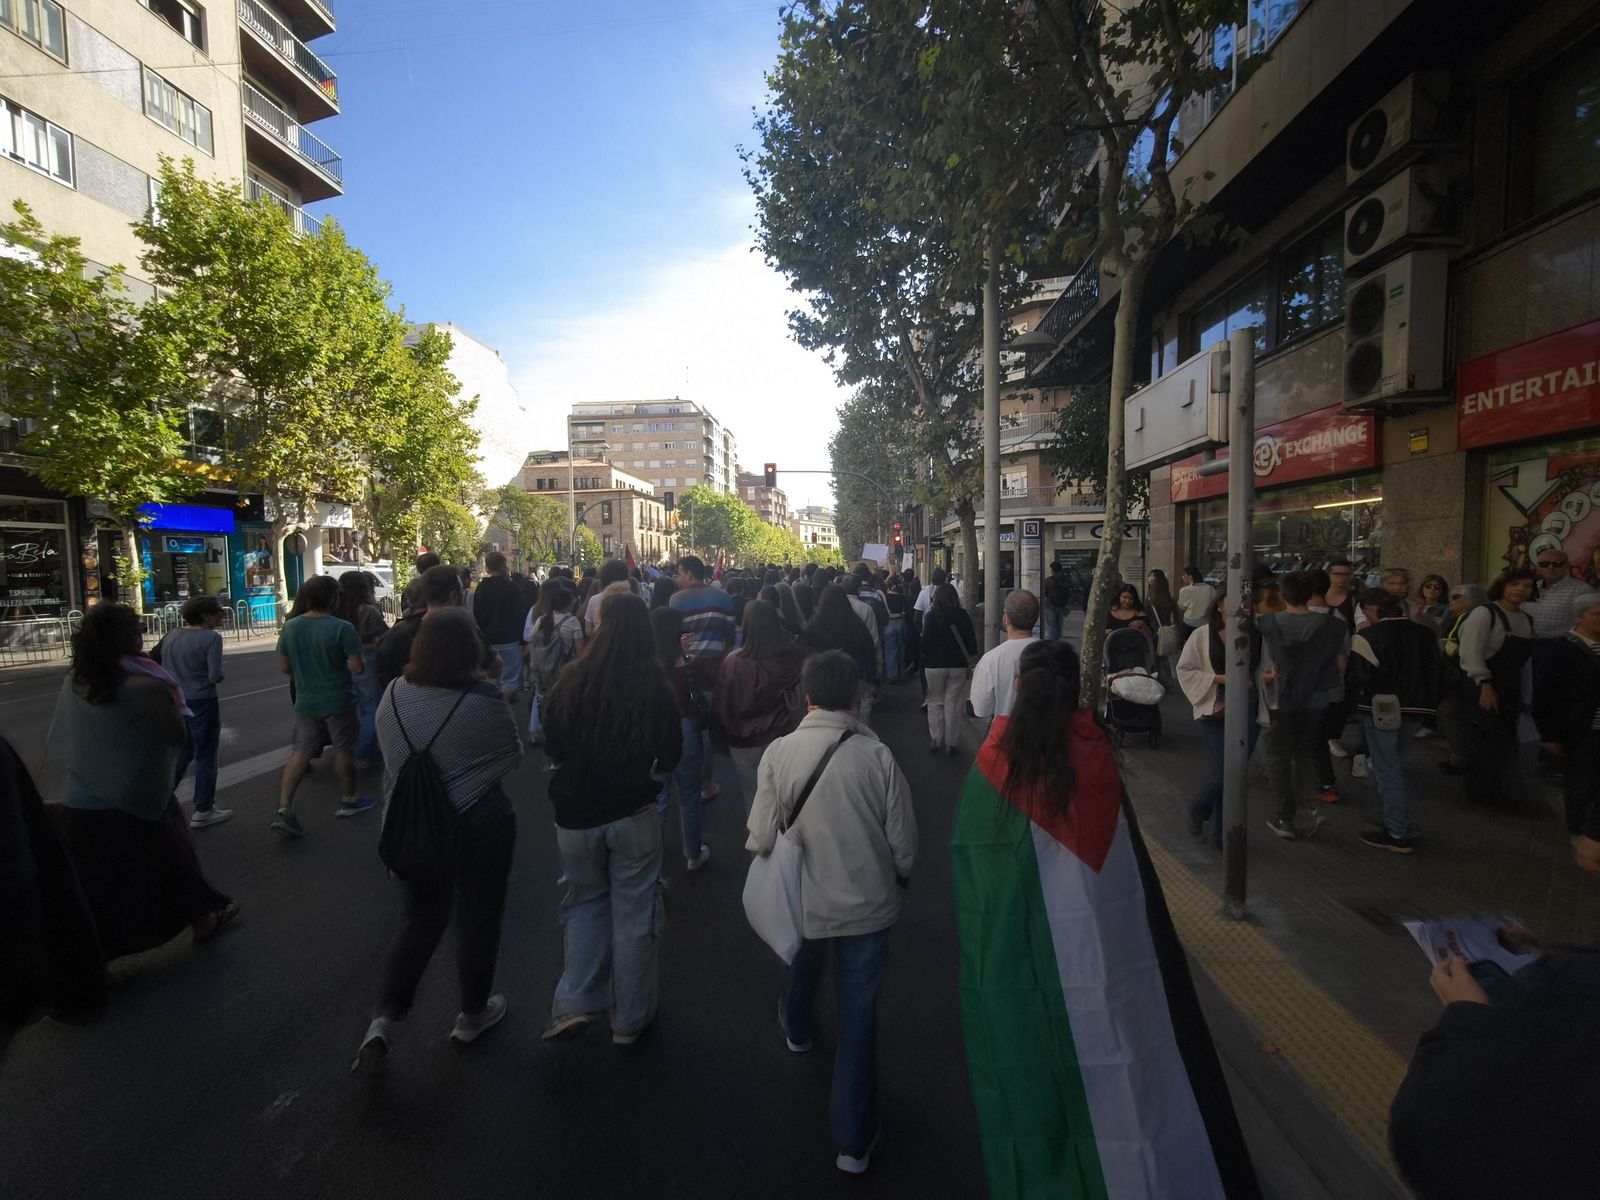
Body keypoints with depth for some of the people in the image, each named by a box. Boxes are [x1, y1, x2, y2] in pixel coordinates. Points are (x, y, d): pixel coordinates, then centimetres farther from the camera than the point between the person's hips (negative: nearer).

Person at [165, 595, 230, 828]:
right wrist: (217, 675, 2)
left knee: (181, 753, 23)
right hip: (201, 703, -7)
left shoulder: (170, 637, 5)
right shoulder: (211, 638, -16)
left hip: (175, 701, 7)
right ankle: (203, 811, 12)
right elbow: (215, 676, -19)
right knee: (205, 757, 5)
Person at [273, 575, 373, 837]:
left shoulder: (290, 627, -2)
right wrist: (353, 662, 5)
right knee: (344, 751, 11)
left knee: (301, 752, 10)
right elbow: (359, 667, -18)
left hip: (305, 701, 5)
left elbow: (284, 667, 5)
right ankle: (349, 801, 27)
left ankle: (283, 810, 2)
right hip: (338, 701, -4)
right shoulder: (342, 628, -19)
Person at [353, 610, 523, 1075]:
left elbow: (392, 758, 6)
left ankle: (385, 1018, 13)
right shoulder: (484, 701, -22)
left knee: (420, 919, 22)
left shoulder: (393, 696, -7)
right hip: (479, 827, -4)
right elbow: (512, 757, -8)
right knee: (477, 917, 15)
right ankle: (472, 1014, 32)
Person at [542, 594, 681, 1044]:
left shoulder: (572, 680, -12)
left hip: (576, 815, 1)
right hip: (633, 815, -1)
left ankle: (574, 1001, 21)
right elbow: (669, 757, -3)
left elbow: (552, 747, 1)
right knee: (633, 911, 14)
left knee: (586, 901, 24)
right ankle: (629, 1019, 27)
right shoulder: (655, 687, -14)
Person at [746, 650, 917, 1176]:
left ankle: (796, 1029, 65)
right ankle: (853, 1141, 28)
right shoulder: (877, 754, -20)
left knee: (803, 968, 33)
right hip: (868, 902, -2)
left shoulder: (779, 752, -19)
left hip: (805, 901, 2)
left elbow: (761, 839, -16)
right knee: (858, 1016, 15)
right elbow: (904, 841, -11)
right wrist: (898, 876, 10)